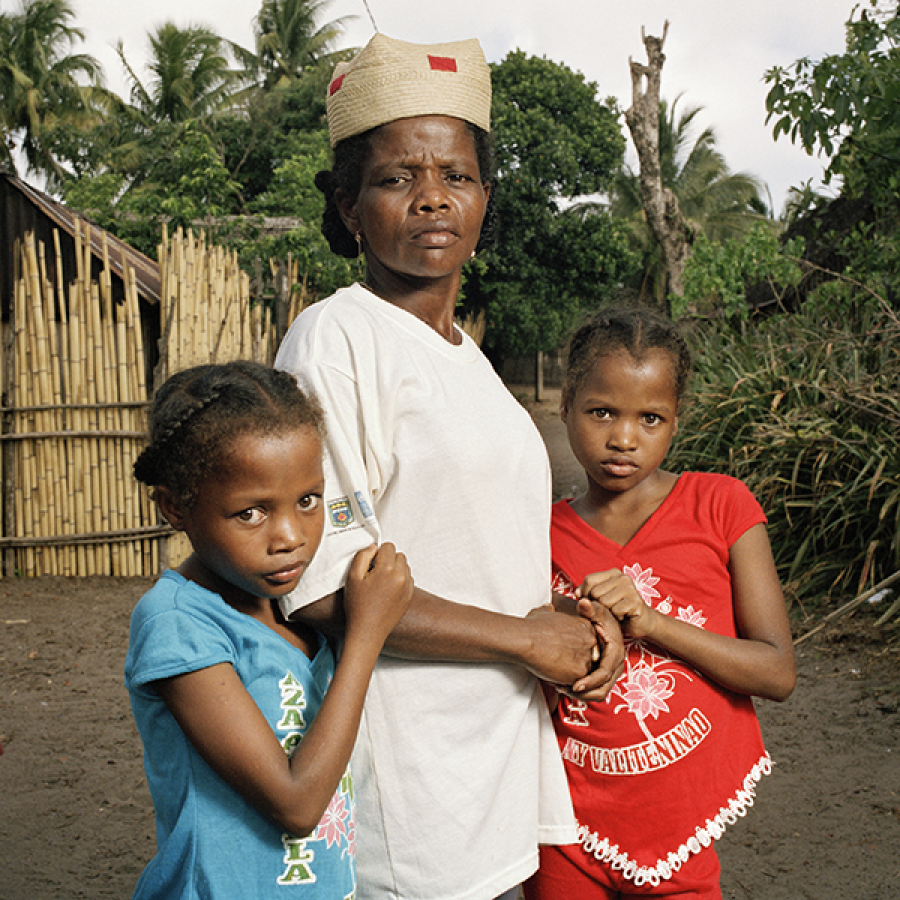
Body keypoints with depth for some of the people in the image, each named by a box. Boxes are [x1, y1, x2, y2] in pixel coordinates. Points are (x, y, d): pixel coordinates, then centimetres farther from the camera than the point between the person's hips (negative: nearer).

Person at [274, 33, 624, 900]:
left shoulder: (464, 354, 13)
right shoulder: (333, 336, -13)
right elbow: (320, 581, -21)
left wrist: (577, 624, 0)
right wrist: (526, 638, -15)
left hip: (498, 732, 8)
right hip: (408, 756, -8)